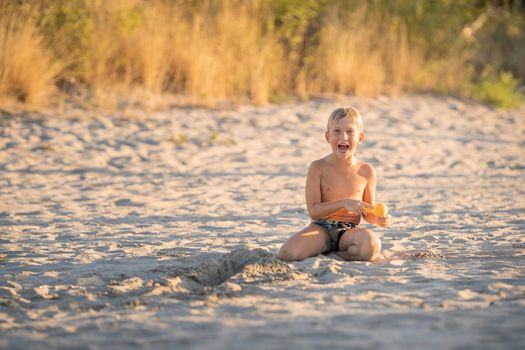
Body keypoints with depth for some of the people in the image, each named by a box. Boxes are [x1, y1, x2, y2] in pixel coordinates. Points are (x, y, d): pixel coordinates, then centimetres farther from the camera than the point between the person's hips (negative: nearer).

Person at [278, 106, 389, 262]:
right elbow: (313, 211, -6)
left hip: (349, 231, 1)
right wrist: (343, 203, -18)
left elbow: (367, 211, 15)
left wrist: (376, 218, -8)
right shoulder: (318, 168, -2)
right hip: (321, 228, -1)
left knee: (371, 246, -36)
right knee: (288, 253, -30)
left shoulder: (366, 171, 4)